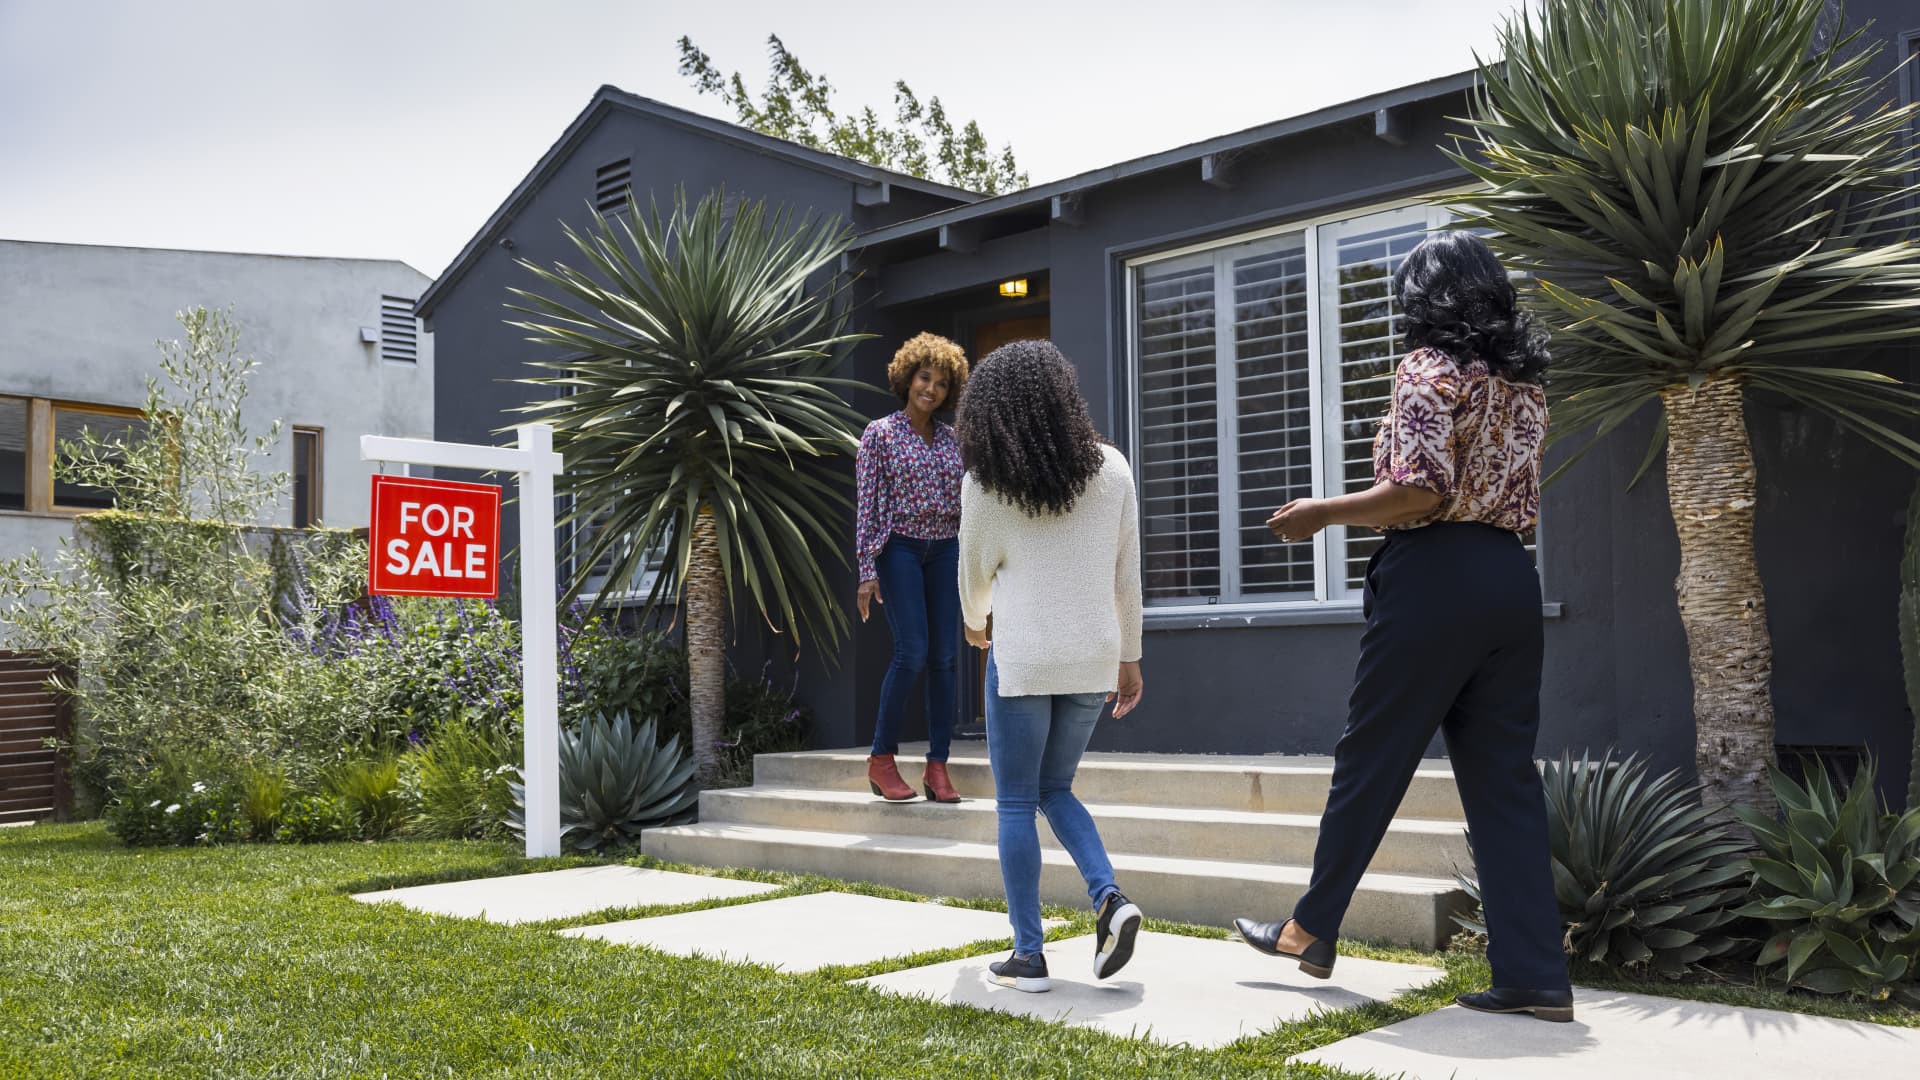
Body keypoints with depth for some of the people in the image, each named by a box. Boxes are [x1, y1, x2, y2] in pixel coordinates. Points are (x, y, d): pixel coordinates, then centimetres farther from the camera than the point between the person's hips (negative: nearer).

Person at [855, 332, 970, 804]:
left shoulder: (950, 438, 11)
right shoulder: (880, 433, -1)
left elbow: (962, 503, 15)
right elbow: (868, 506, -5)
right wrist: (867, 571, -11)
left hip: (945, 550, 5)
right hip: (900, 547, -4)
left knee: (945, 657, -1)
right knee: (912, 652, -14)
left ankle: (938, 768, 4)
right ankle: (881, 760, 0)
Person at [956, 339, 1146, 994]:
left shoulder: (986, 482, -6)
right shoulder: (1110, 469, 2)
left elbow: (975, 572, 5)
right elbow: (1127, 574, 6)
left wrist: (976, 624, 26)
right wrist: (1129, 657, 15)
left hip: (1023, 655, -4)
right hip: (1094, 657, 4)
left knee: (1016, 804, 6)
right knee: (1054, 789, 20)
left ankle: (1029, 957, 7)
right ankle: (1110, 899, 0)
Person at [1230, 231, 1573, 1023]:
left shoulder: (1429, 368, -8)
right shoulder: (1524, 379, 15)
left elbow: (1420, 491, -18)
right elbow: (1518, 495, 18)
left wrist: (1322, 513, -7)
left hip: (1435, 574, -7)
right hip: (1510, 577, 7)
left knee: (1369, 759, 5)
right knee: (1503, 776, 7)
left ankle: (1313, 929, 19)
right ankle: (1535, 977, 6)